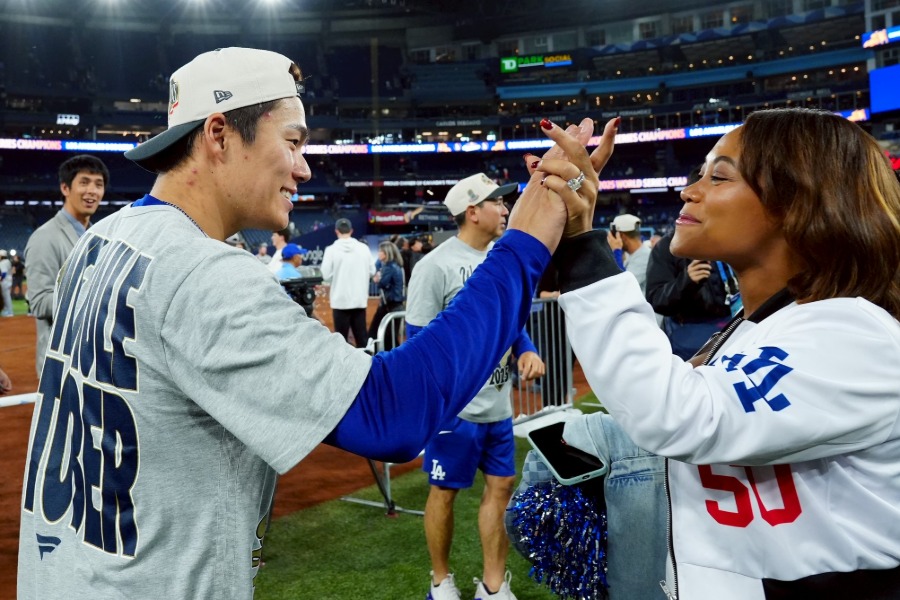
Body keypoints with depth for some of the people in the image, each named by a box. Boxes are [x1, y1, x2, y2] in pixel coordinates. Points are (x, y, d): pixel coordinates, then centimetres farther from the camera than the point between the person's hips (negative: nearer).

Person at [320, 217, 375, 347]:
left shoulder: (331, 249, -9)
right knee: (361, 335, 10)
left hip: (340, 299, -3)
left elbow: (326, 275, -10)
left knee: (341, 337, 5)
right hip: (360, 298, 3)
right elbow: (372, 271, 5)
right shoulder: (364, 248, -1)